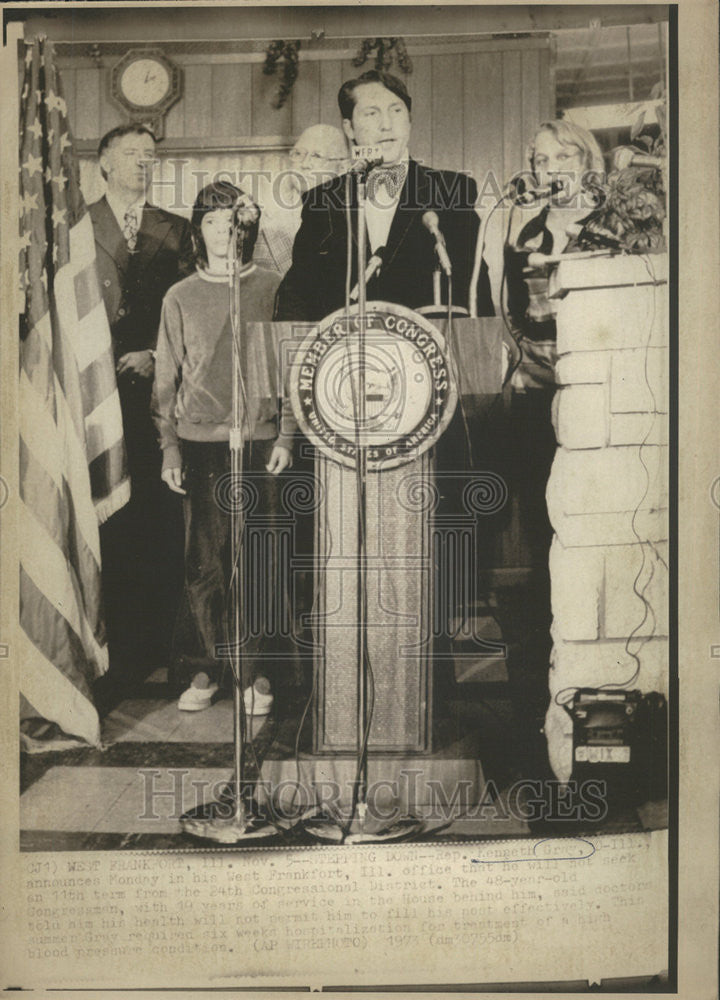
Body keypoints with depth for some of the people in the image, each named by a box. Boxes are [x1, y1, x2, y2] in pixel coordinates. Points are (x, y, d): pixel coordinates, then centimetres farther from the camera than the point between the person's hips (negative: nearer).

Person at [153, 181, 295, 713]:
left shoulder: (273, 289, 5)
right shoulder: (180, 297, 9)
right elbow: (167, 378, 11)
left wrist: (286, 435, -1)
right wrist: (169, 445, 5)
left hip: (260, 443, -1)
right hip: (200, 444, 1)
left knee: (257, 565, 1)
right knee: (203, 565, 1)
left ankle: (253, 671, 13)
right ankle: (209, 668, 14)